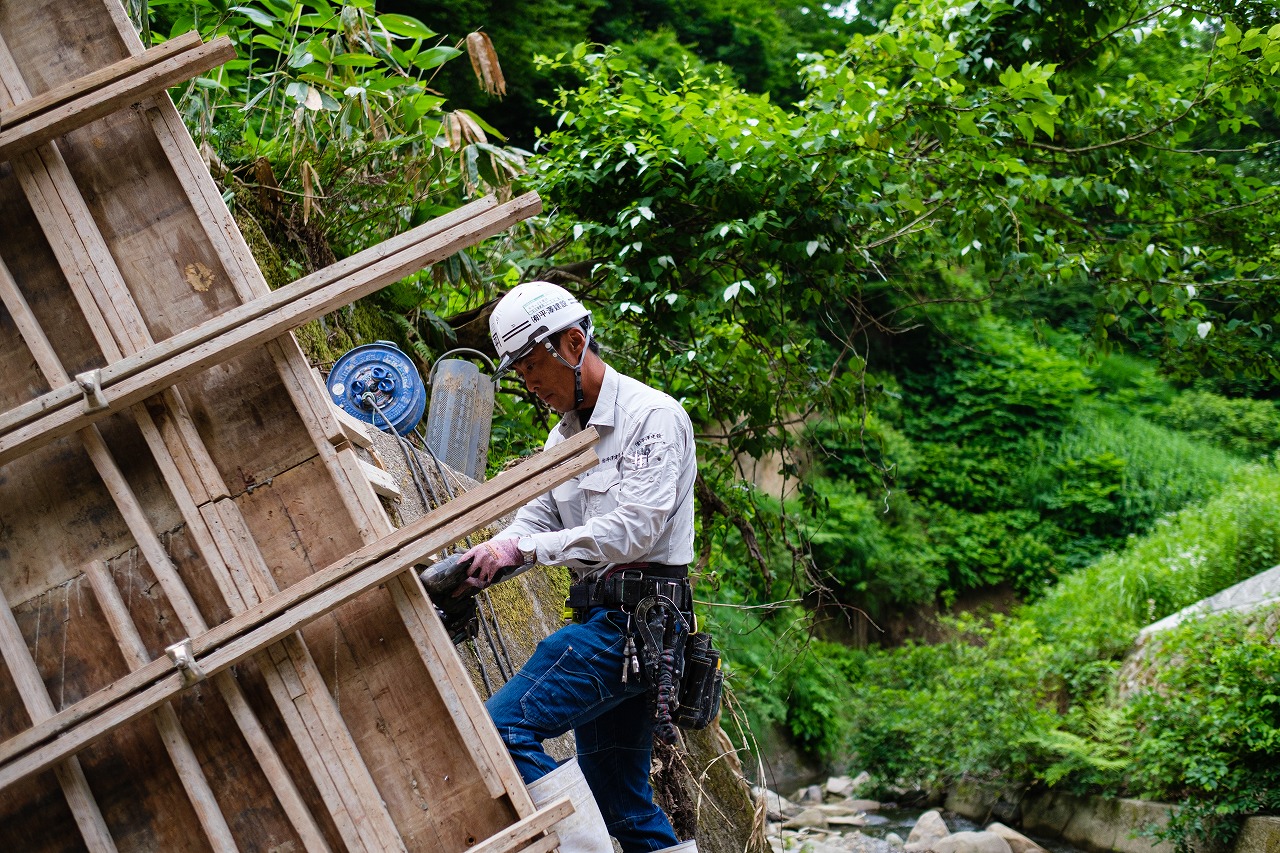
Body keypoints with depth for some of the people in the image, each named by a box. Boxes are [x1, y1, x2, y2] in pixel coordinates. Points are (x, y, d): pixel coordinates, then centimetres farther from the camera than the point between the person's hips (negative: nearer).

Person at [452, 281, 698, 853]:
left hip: (635, 618, -9)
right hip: (602, 621, 9)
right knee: (622, 802, 12)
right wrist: (467, 568, -7)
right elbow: (532, 522, 12)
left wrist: (523, 548, -22)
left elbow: (633, 529, -19)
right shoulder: (564, 436, 19)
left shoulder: (652, 417, -9)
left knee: (505, 727, -19)